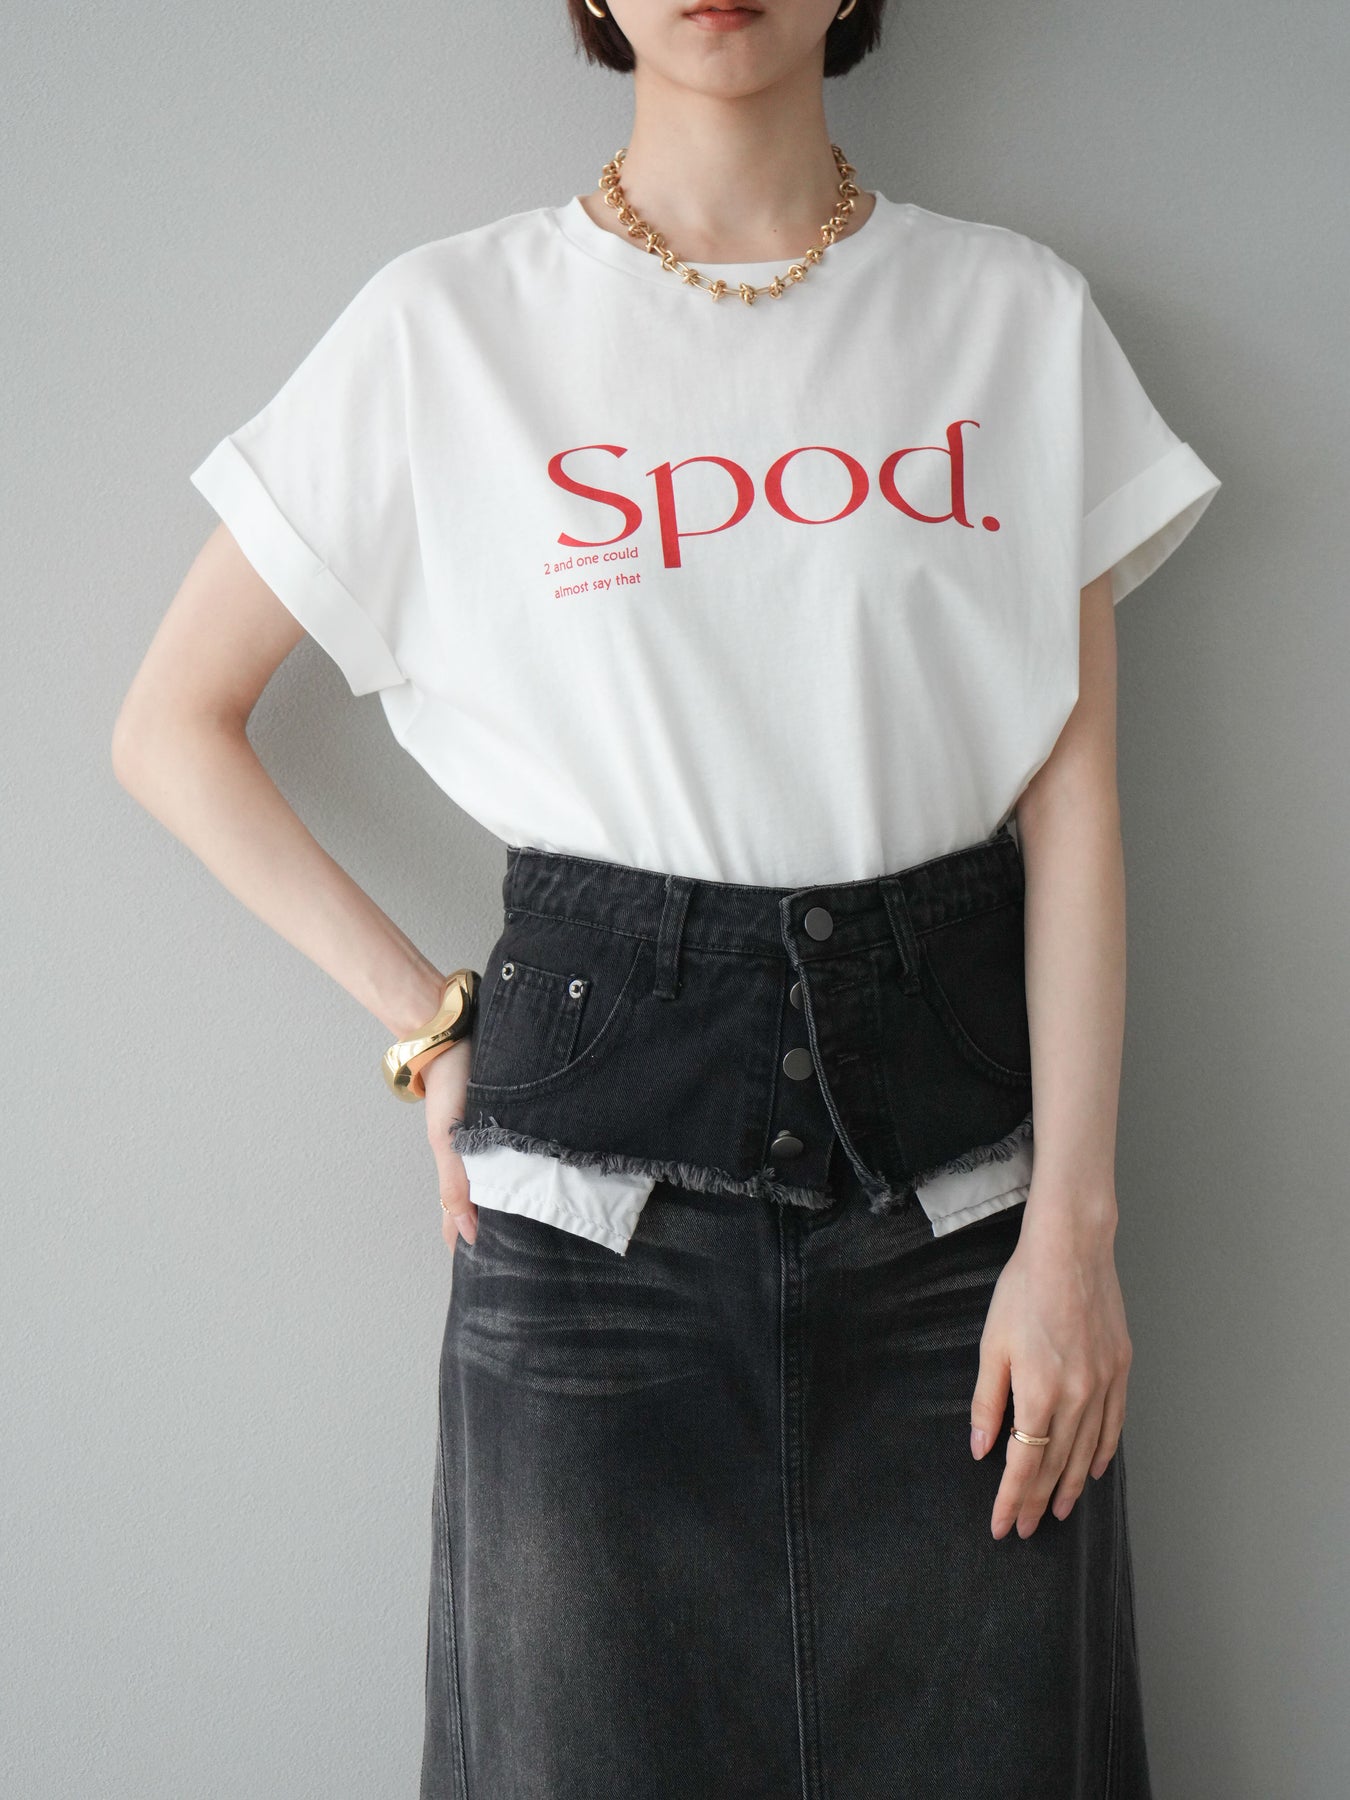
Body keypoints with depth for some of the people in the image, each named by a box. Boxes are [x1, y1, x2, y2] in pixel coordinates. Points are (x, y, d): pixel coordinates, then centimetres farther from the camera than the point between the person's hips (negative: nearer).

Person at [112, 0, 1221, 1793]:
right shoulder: (451, 323, 1)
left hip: (958, 1167, 1)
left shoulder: (1021, 313, 5)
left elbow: (1072, 797, 1)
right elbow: (172, 729, 6)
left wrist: (1074, 1224, -5)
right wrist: (426, 1023, 0)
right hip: (595, 1198, -1)